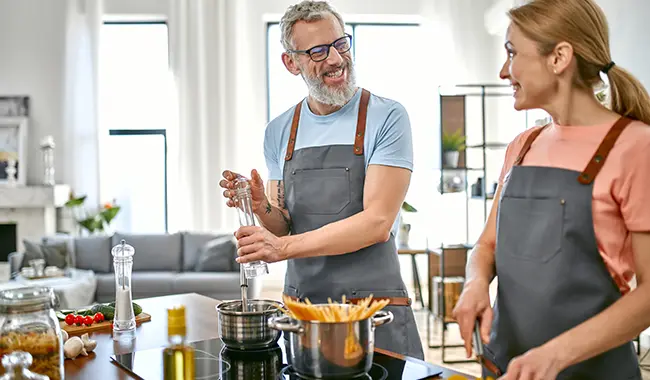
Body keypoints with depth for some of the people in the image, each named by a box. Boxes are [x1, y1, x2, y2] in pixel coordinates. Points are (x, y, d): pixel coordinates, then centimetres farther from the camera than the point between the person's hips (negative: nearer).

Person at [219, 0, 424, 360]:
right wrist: (261, 209, -12)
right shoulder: (279, 131, 8)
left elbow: (377, 223, -15)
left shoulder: (387, 117, -8)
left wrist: (285, 246, -21)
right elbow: (282, 229, 10)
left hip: (373, 303, -4)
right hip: (300, 304, 4)